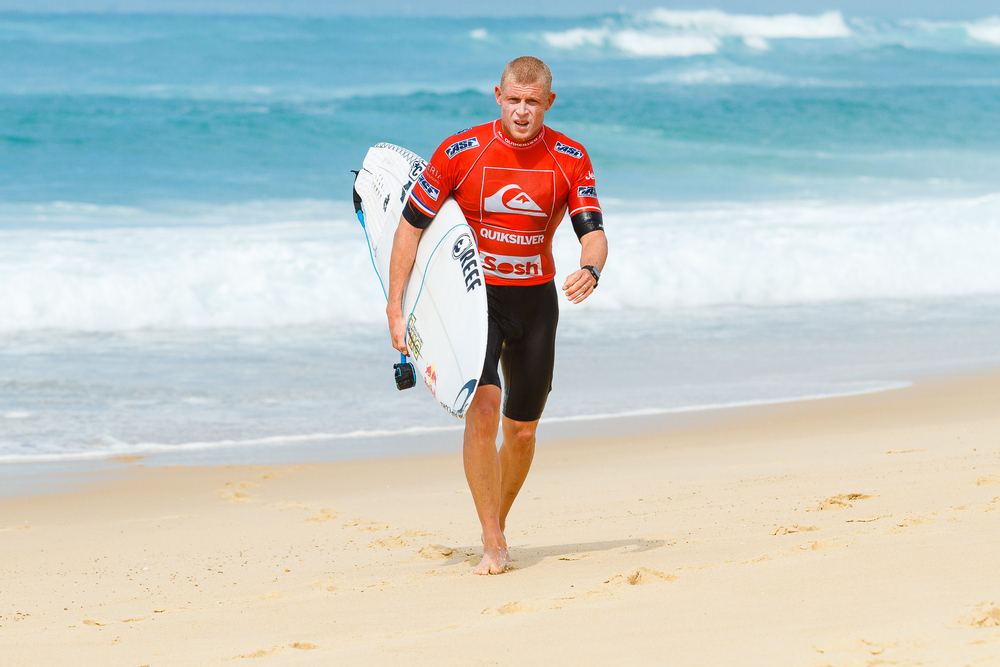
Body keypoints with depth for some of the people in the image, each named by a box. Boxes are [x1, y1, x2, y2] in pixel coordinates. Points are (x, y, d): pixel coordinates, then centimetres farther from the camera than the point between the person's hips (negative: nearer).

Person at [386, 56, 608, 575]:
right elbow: (411, 225, -7)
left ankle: (495, 526, 32)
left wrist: (590, 270, -33)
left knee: (522, 430, 9)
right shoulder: (460, 152, -12)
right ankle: (494, 546, -19)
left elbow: (592, 231, -9)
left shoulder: (570, 160, -5)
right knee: (483, 406, -23)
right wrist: (396, 309, -11)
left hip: (535, 299, 3)